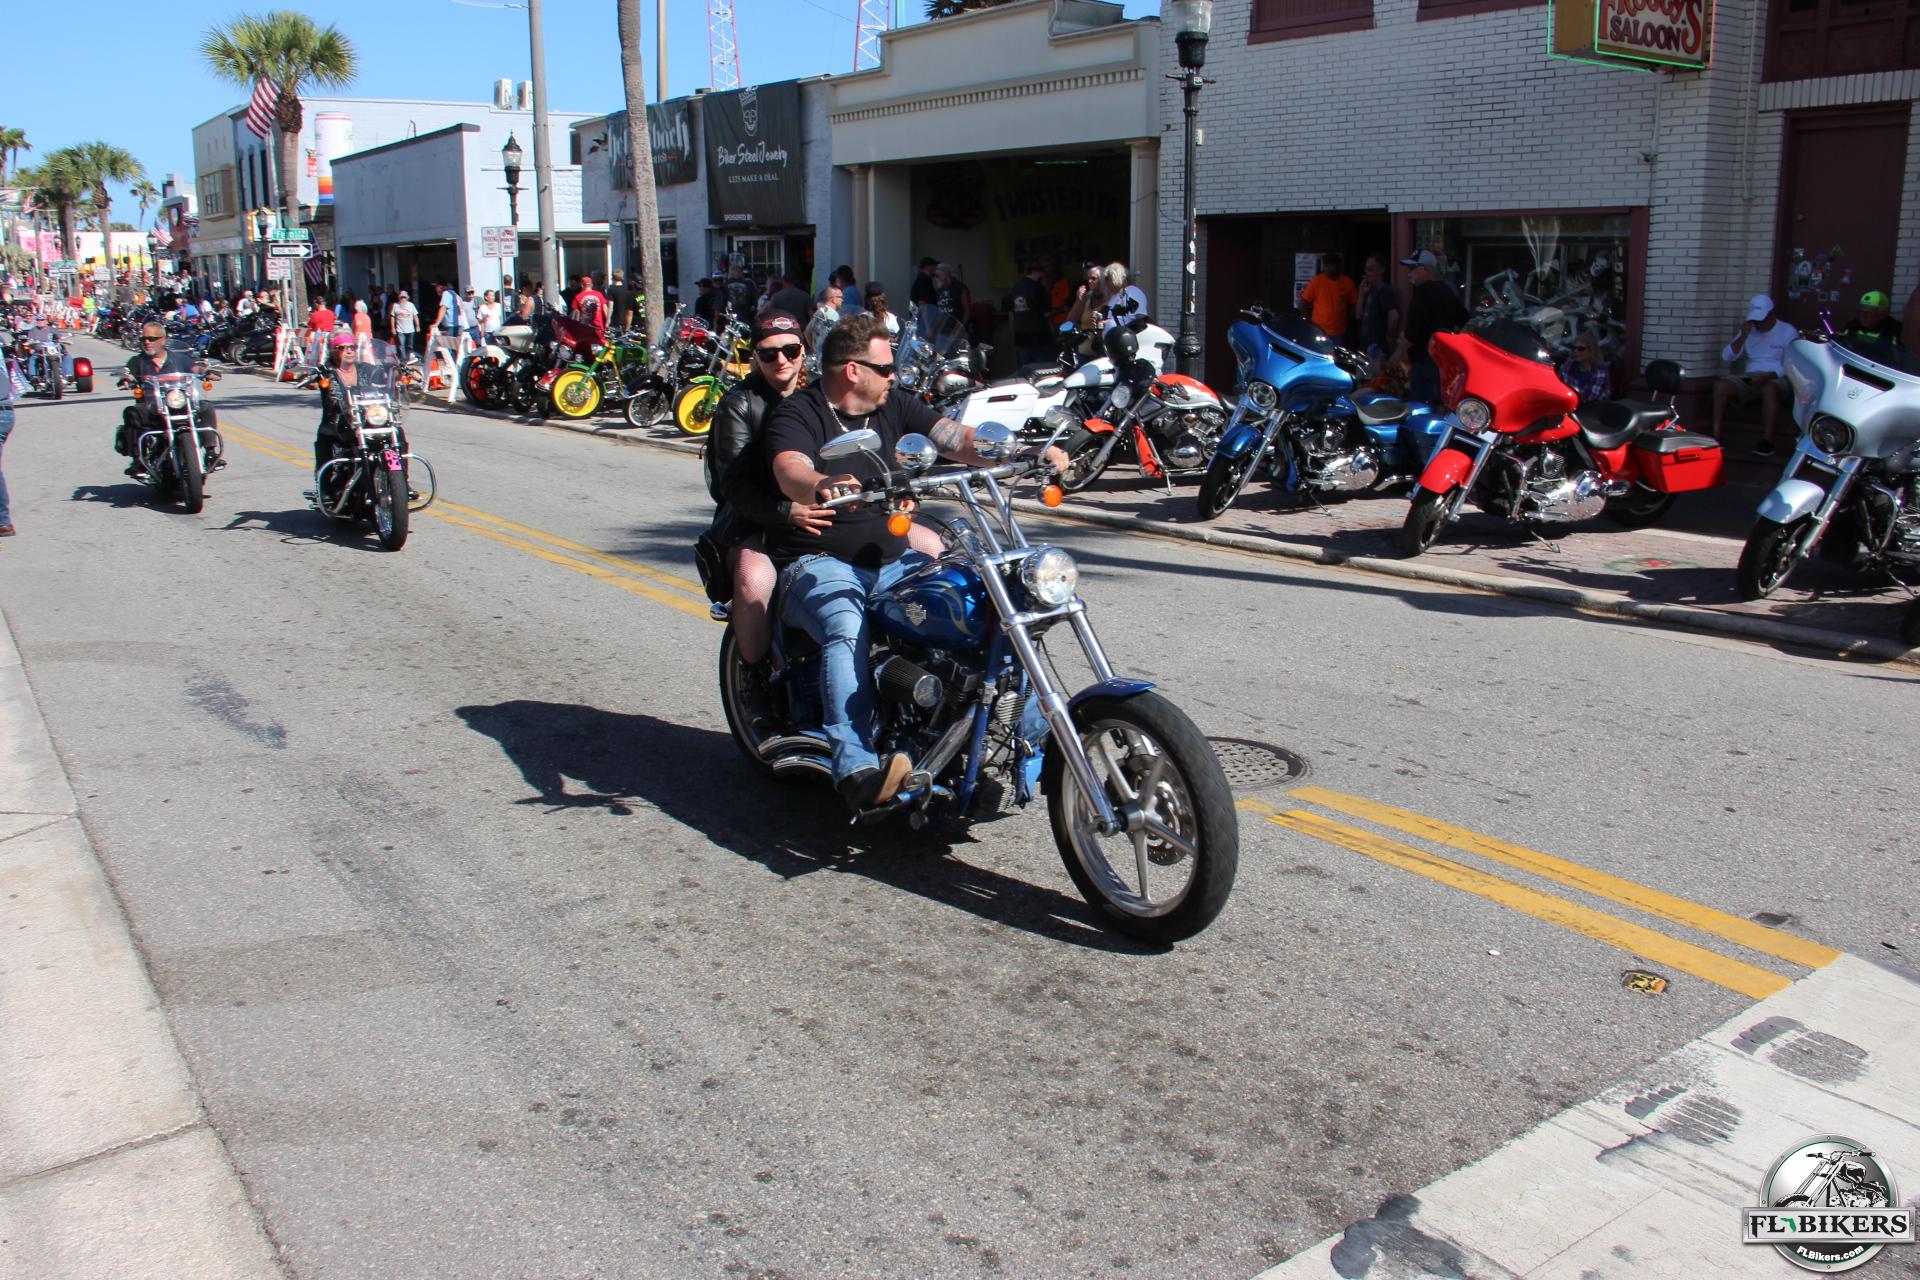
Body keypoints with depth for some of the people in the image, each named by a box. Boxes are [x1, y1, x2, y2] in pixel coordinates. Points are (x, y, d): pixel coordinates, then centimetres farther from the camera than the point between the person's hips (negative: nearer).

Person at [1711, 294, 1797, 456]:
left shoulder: (1788, 331, 3)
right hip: (1748, 378, 4)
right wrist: (1743, 336, -8)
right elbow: (1727, 357, 6)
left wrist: (1769, 375, -23)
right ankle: (1716, 435, -27)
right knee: (1720, 384, -26)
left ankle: (1767, 441, -40)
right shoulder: (1748, 330, 16)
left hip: (1775, 379, -4)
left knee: (1769, 388, -40)